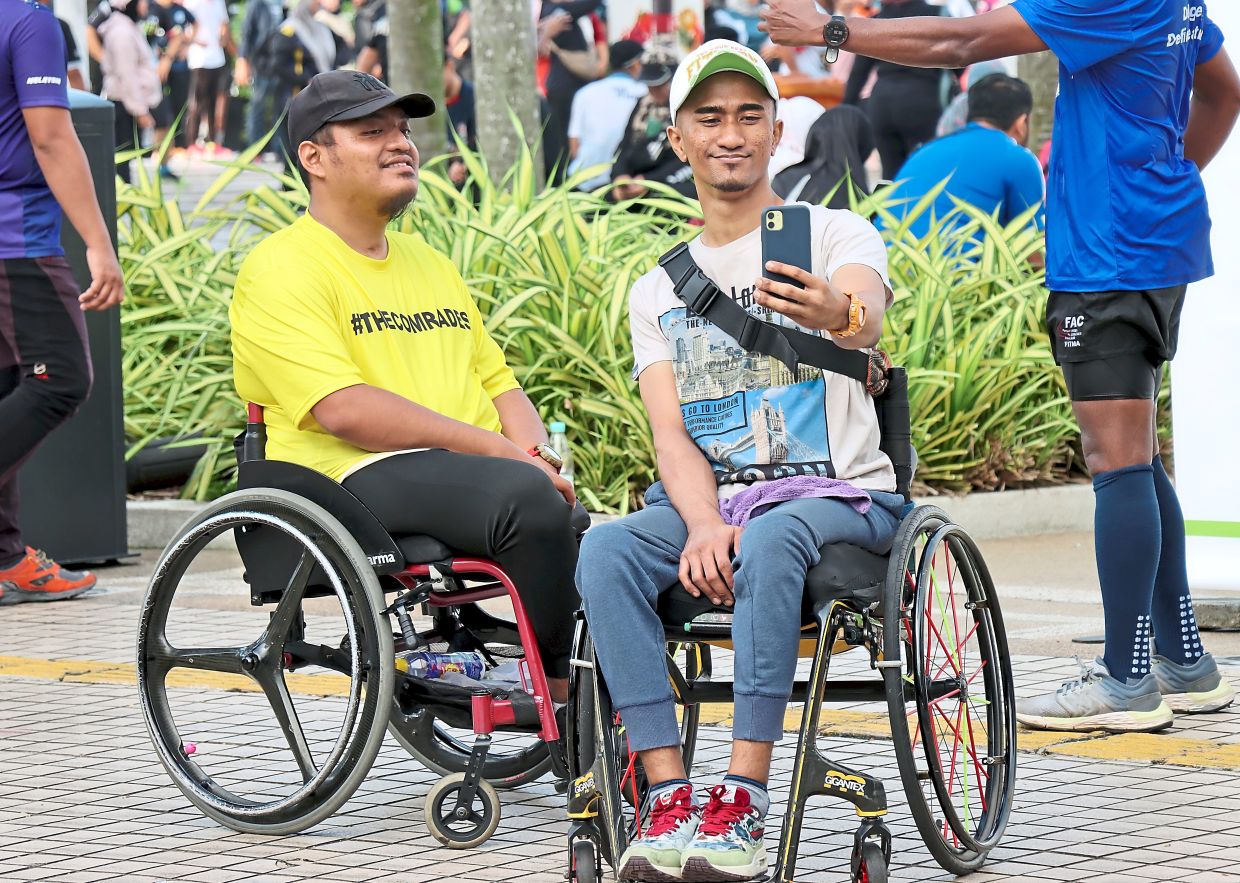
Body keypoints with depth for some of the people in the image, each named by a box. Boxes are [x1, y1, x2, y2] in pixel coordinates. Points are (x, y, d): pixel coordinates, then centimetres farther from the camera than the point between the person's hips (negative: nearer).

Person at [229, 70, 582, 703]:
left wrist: (536, 455, 1)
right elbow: (343, 409, -14)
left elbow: (497, 381, 25)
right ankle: (558, 694, -22)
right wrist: (497, 448, -17)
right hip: (361, 481, -8)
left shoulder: (430, 263, 27)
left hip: (470, 475, 8)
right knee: (528, 499, -34)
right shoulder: (282, 267, -1)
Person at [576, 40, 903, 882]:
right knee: (605, 549, -29)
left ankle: (744, 803, -39)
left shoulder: (837, 234, 3)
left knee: (768, 541, -39)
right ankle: (670, 798, -33)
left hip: (837, 494, -3)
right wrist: (704, 526, -18)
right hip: (705, 498, 4)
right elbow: (671, 433, 4)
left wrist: (835, 314, -49)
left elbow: (867, 318, -22)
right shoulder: (657, 290, 16)